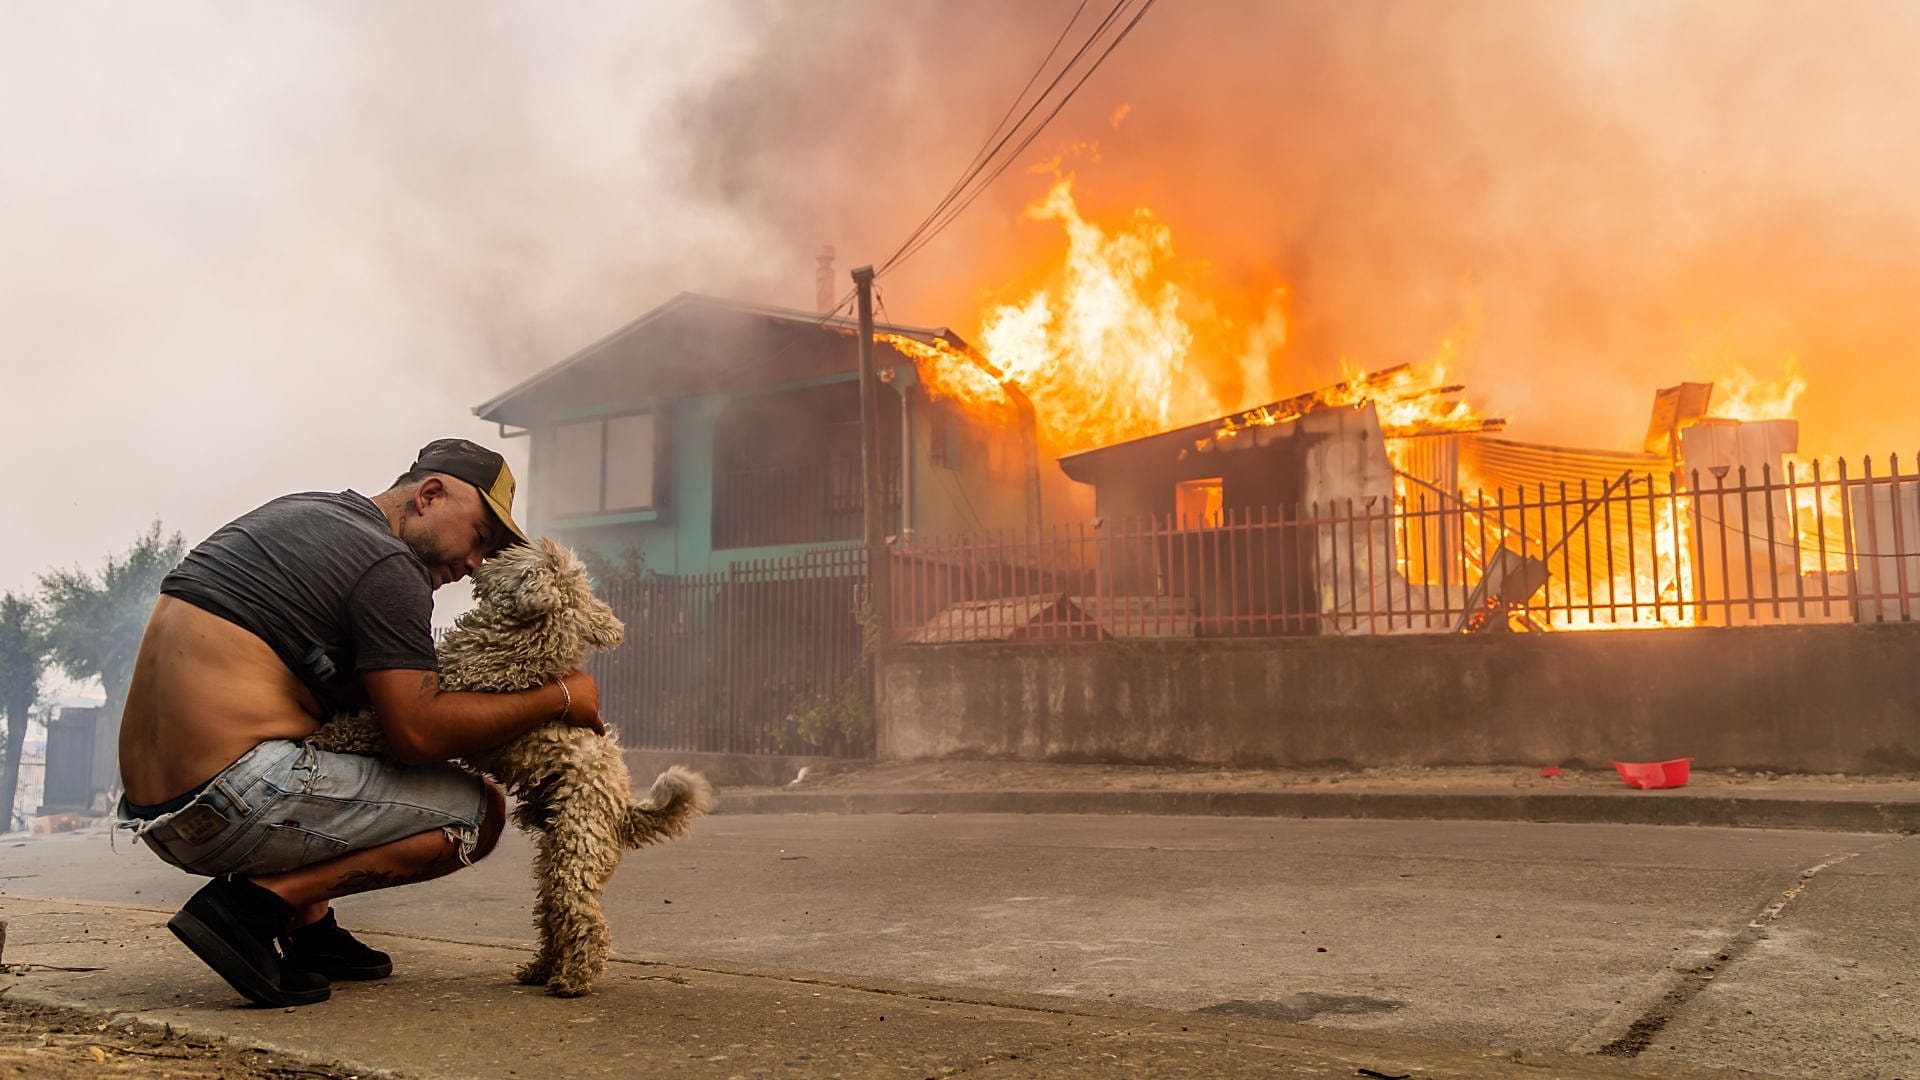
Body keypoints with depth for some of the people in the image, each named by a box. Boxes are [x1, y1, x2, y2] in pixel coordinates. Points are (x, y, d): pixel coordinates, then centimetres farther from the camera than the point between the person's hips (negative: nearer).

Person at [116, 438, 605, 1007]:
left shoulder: (296, 512, 19)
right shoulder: (386, 566, -9)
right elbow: (418, 732, -14)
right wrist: (559, 699, -6)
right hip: (233, 805, -9)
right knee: (480, 810, -3)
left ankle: (307, 925, 16)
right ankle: (258, 902, -9)